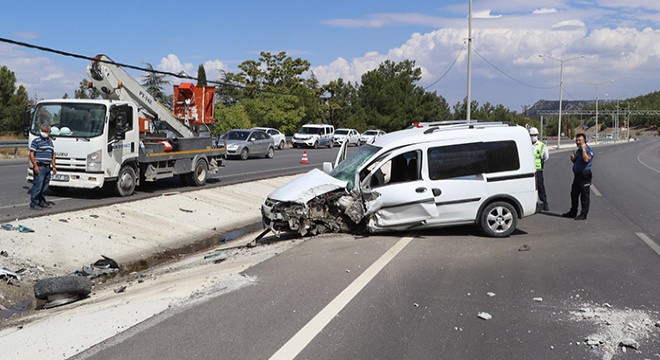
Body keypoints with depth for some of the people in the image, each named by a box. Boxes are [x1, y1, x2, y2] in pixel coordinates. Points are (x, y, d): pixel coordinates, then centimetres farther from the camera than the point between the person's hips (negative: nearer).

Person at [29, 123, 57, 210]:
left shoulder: (50, 142, 17)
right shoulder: (36, 141, -5)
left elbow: (53, 155, 22)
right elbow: (31, 154, -10)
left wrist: (53, 166, 16)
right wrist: (35, 165, -17)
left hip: (48, 167, 7)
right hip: (39, 167, -7)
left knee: (44, 187, 12)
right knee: (37, 186, -7)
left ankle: (41, 202, 21)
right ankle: (33, 203, -1)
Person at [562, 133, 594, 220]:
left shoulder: (589, 149, -11)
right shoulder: (578, 150, 16)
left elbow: (586, 159, -30)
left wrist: (583, 149, -22)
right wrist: (573, 158, 5)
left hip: (585, 176, -9)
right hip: (577, 175, 9)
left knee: (584, 196, -2)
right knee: (574, 194, 16)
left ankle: (583, 214, 4)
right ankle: (573, 212, 27)